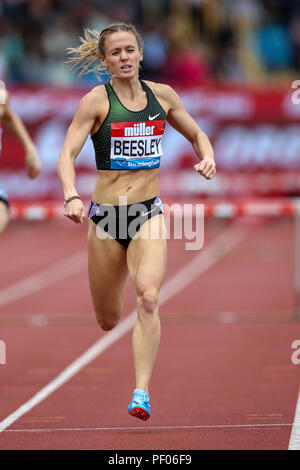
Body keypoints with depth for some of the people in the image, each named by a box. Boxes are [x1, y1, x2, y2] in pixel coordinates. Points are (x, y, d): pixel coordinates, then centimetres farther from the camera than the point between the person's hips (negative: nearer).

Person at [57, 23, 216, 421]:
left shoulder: (162, 95, 5)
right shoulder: (97, 101, -5)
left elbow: (196, 135, 21)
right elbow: (67, 154, -13)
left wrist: (208, 158, -2)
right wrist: (71, 196, -32)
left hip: (149, 212, 1)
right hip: (106, 214, -1)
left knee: (148, 297, -24)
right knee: (107, 320, 7)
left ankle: (142, 393, -26)